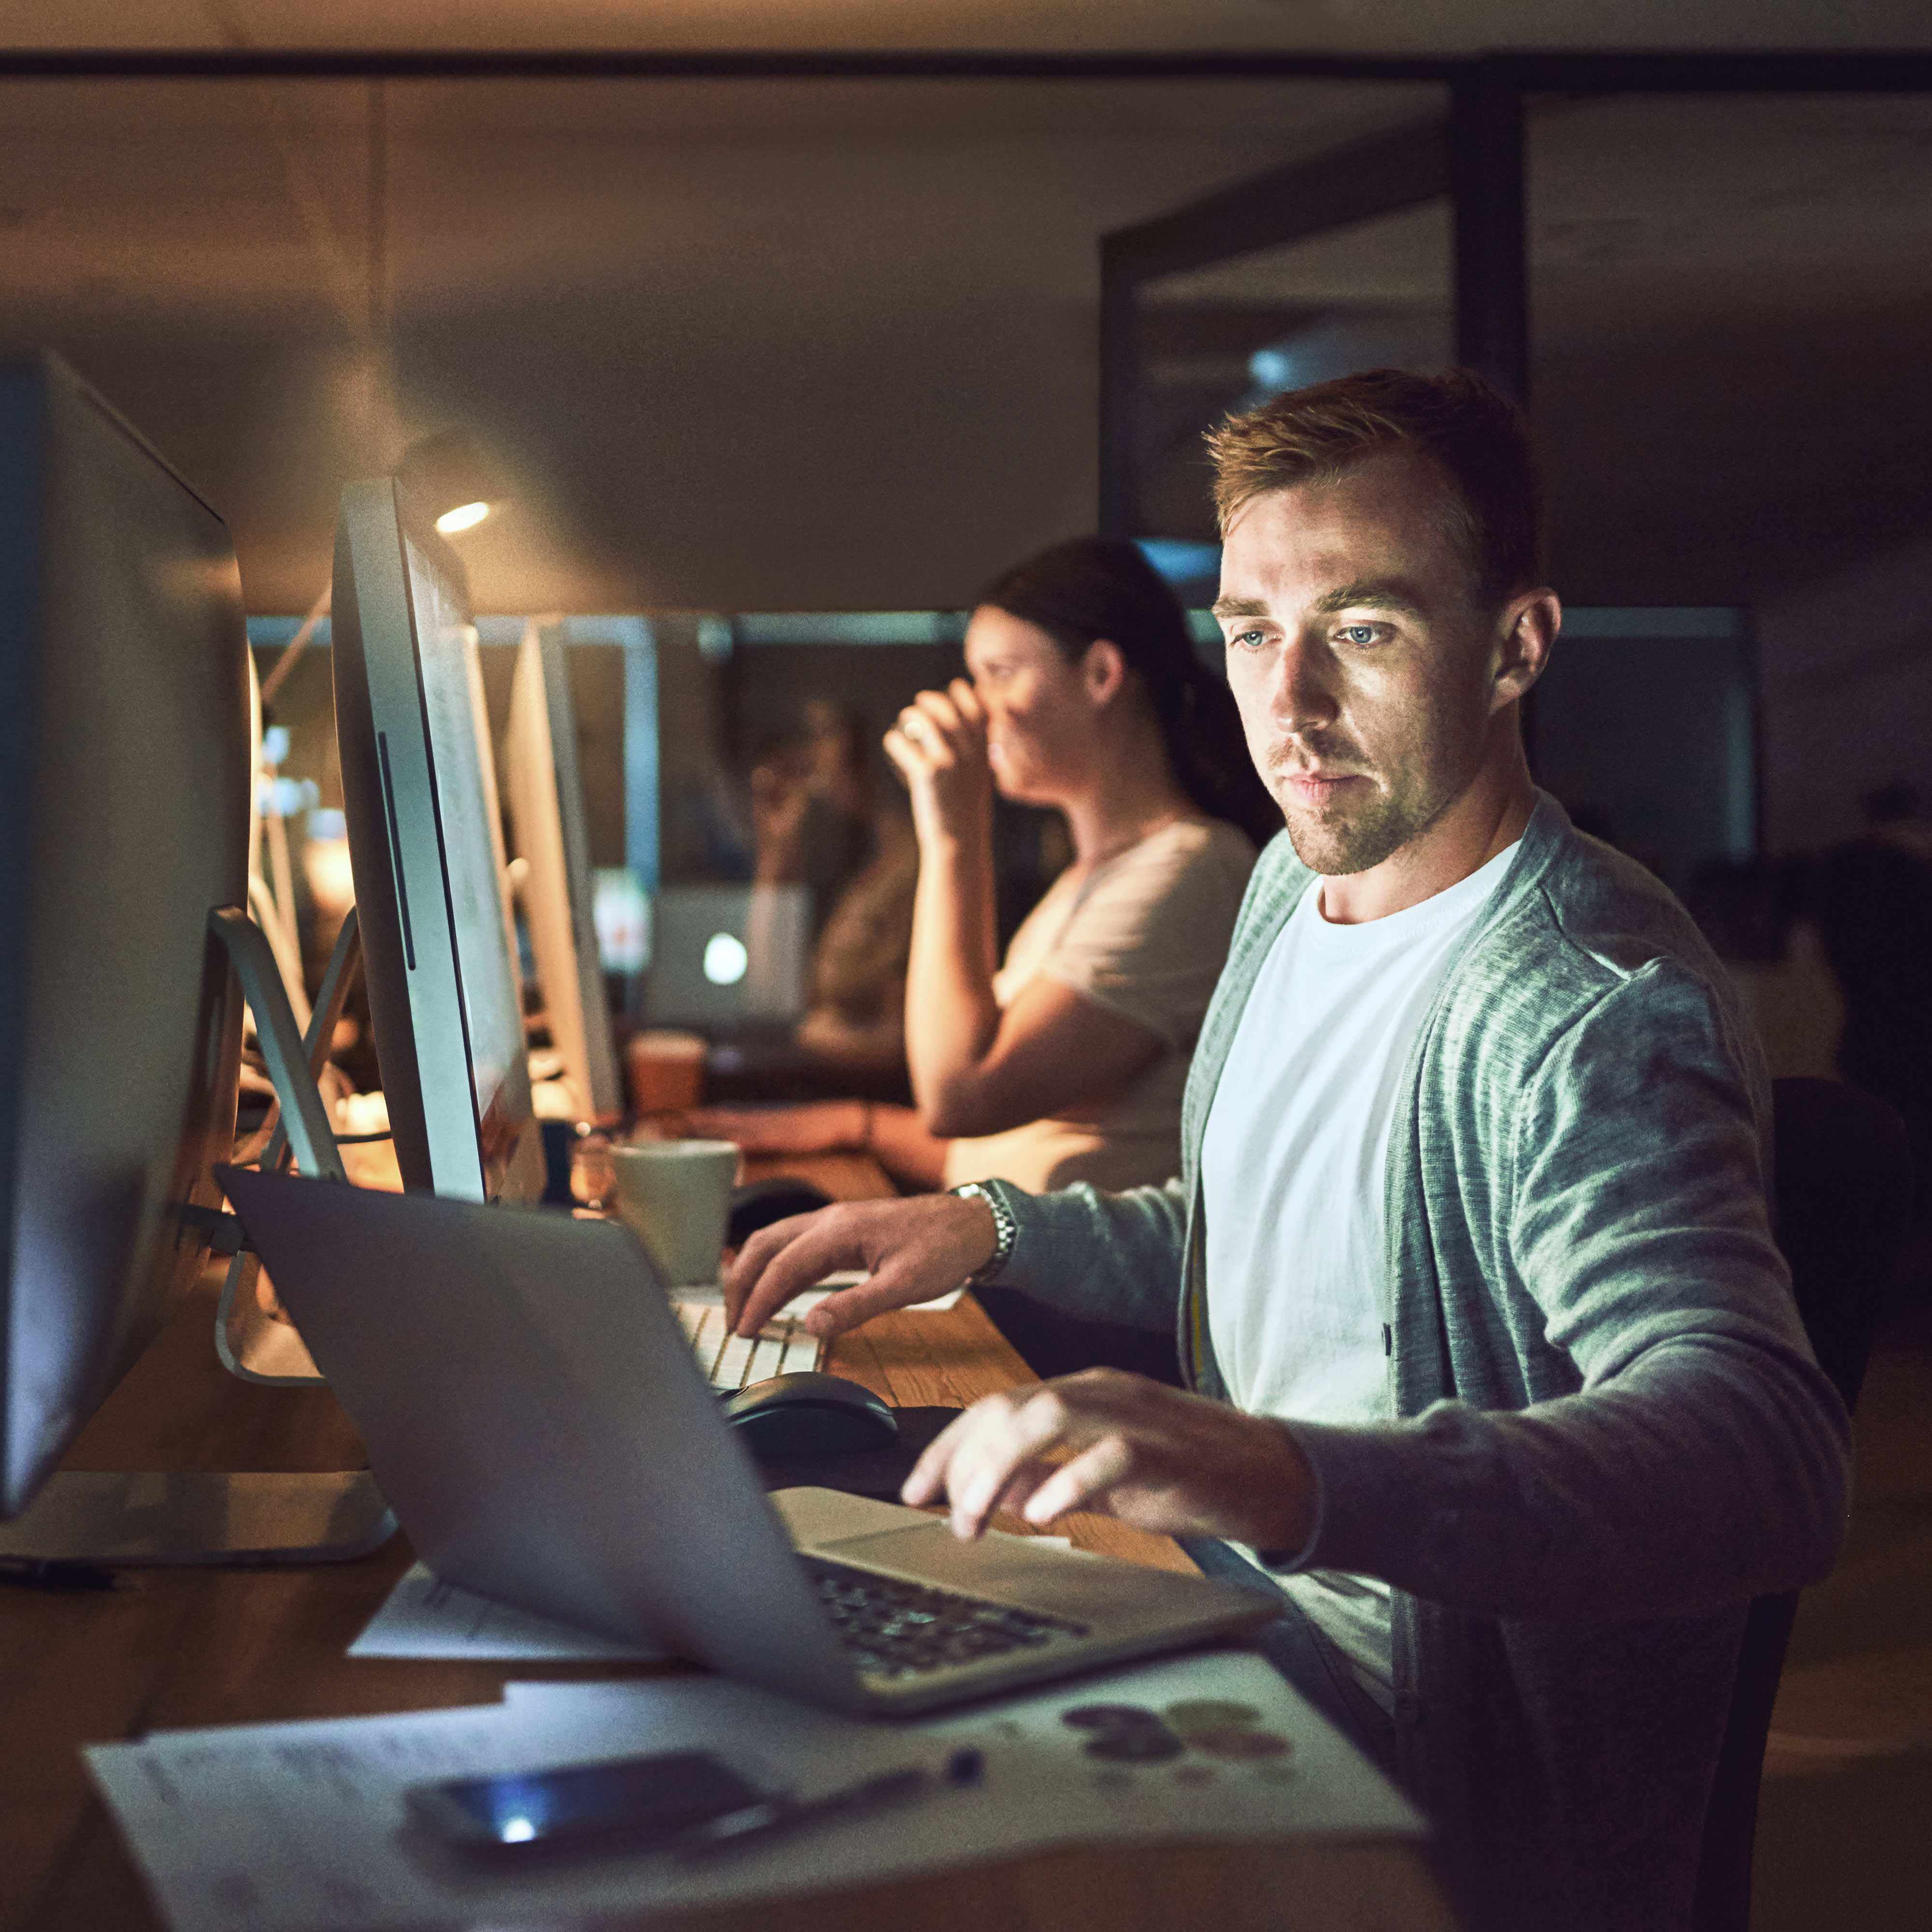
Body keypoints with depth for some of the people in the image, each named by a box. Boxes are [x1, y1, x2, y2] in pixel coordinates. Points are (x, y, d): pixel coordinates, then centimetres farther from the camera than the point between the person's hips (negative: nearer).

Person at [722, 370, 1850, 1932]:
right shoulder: (1301, 881, 7)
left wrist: (1298, 1479, -52)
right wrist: (994, 1232, 6)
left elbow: (1771, 1451, -37)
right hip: (1249, 1655, 8)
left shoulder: (1588, 1009, -22)